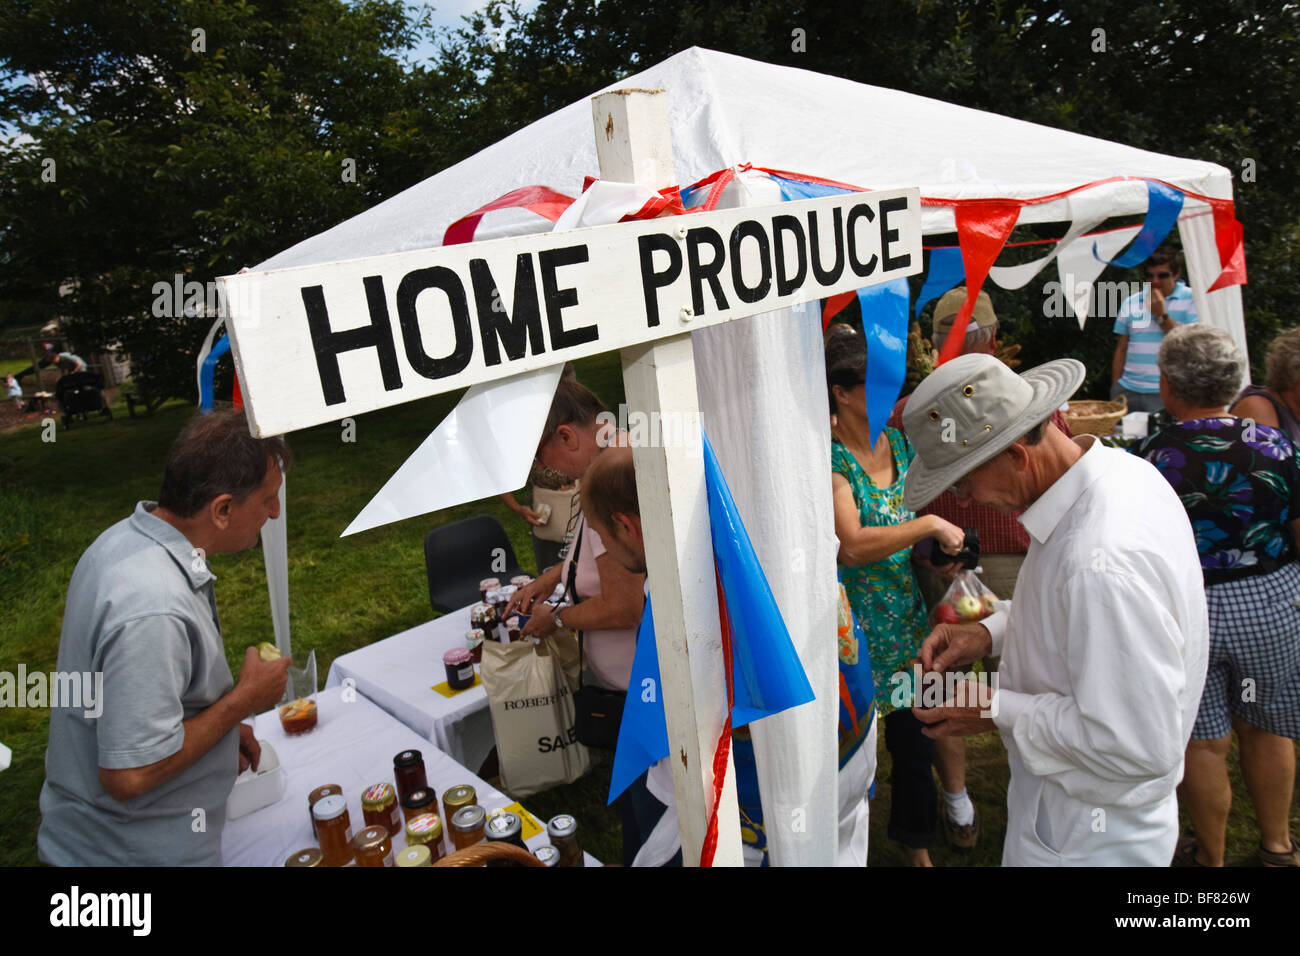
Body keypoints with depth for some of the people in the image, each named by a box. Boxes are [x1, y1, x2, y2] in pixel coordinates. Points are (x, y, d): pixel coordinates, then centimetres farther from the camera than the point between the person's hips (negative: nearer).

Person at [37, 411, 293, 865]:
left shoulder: (126, 536, -4)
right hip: (135, 852, -8)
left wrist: (222, 726, 5)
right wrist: (243, 700, -20)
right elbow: (129, 776, -30)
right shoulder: (153, 609, -34)